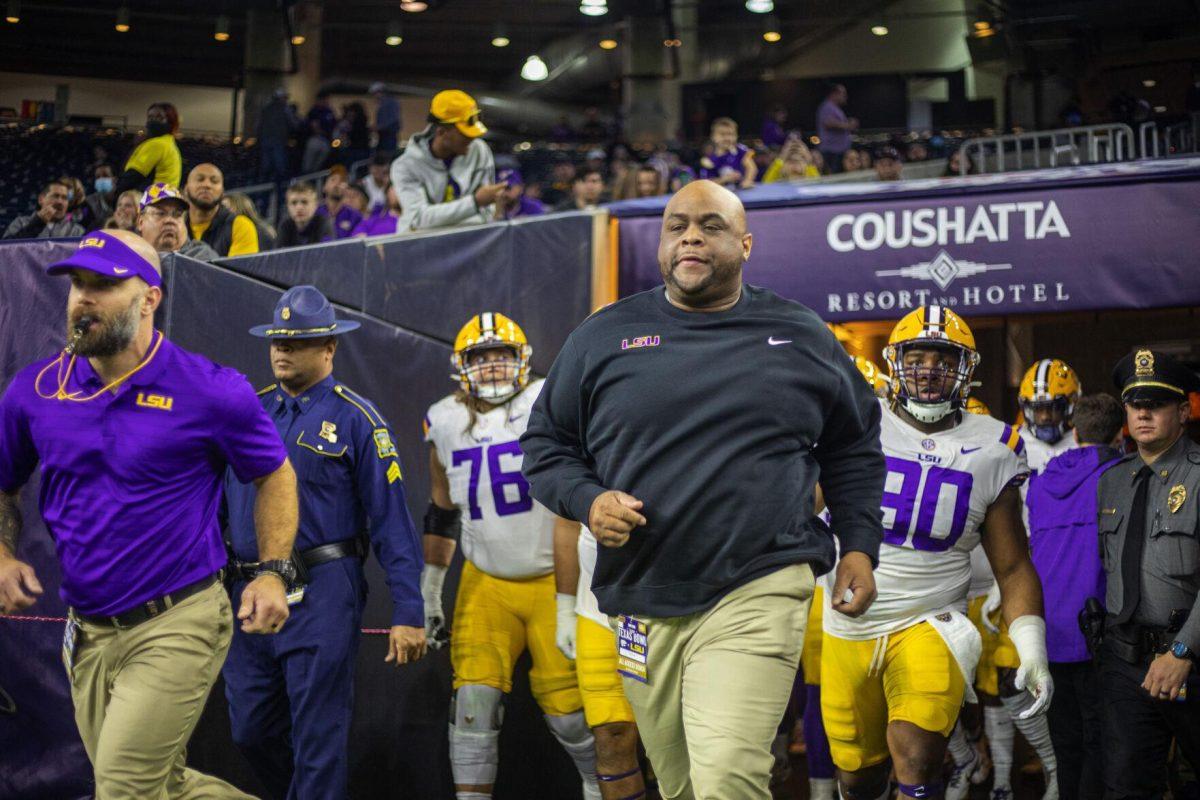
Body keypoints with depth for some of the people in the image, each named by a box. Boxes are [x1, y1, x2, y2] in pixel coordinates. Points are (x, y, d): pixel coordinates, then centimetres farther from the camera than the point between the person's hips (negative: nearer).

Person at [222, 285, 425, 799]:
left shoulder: (355, 419, -3)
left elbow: (391, 520, -6)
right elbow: (219, 502, 14)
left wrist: (407, 612, -12)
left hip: (320, 596, -5)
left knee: (317, 739, -2)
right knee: (251, 729, 10)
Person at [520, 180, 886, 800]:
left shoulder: (802, 338, 9)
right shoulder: (604, 336, 9)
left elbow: (853, 447, 19)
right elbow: (545, 443, 14)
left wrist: (858, 544, 9)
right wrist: (588, 500, -5)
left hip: (757, 592, -3)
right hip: (643, 601, 3)